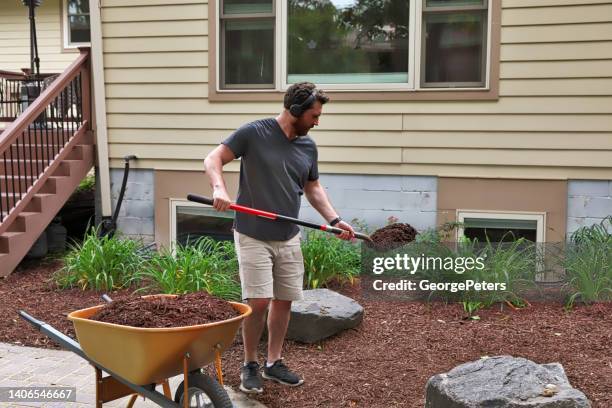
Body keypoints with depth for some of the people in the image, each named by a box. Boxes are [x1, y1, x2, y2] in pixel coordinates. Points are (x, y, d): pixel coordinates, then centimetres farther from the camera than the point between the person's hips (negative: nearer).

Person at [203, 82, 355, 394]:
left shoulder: (308, 146, 6)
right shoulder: (253, 133, -10)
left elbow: (313, 188, 15)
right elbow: (213, 159, -10)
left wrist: (334, 219, 3)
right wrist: (219, 189, -30)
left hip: (289, 238, 6)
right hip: (253, 236, -5)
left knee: (284, 301, 9)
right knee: (259, 302, -7)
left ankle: (274, 363, 25)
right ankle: (250, 365, 13)